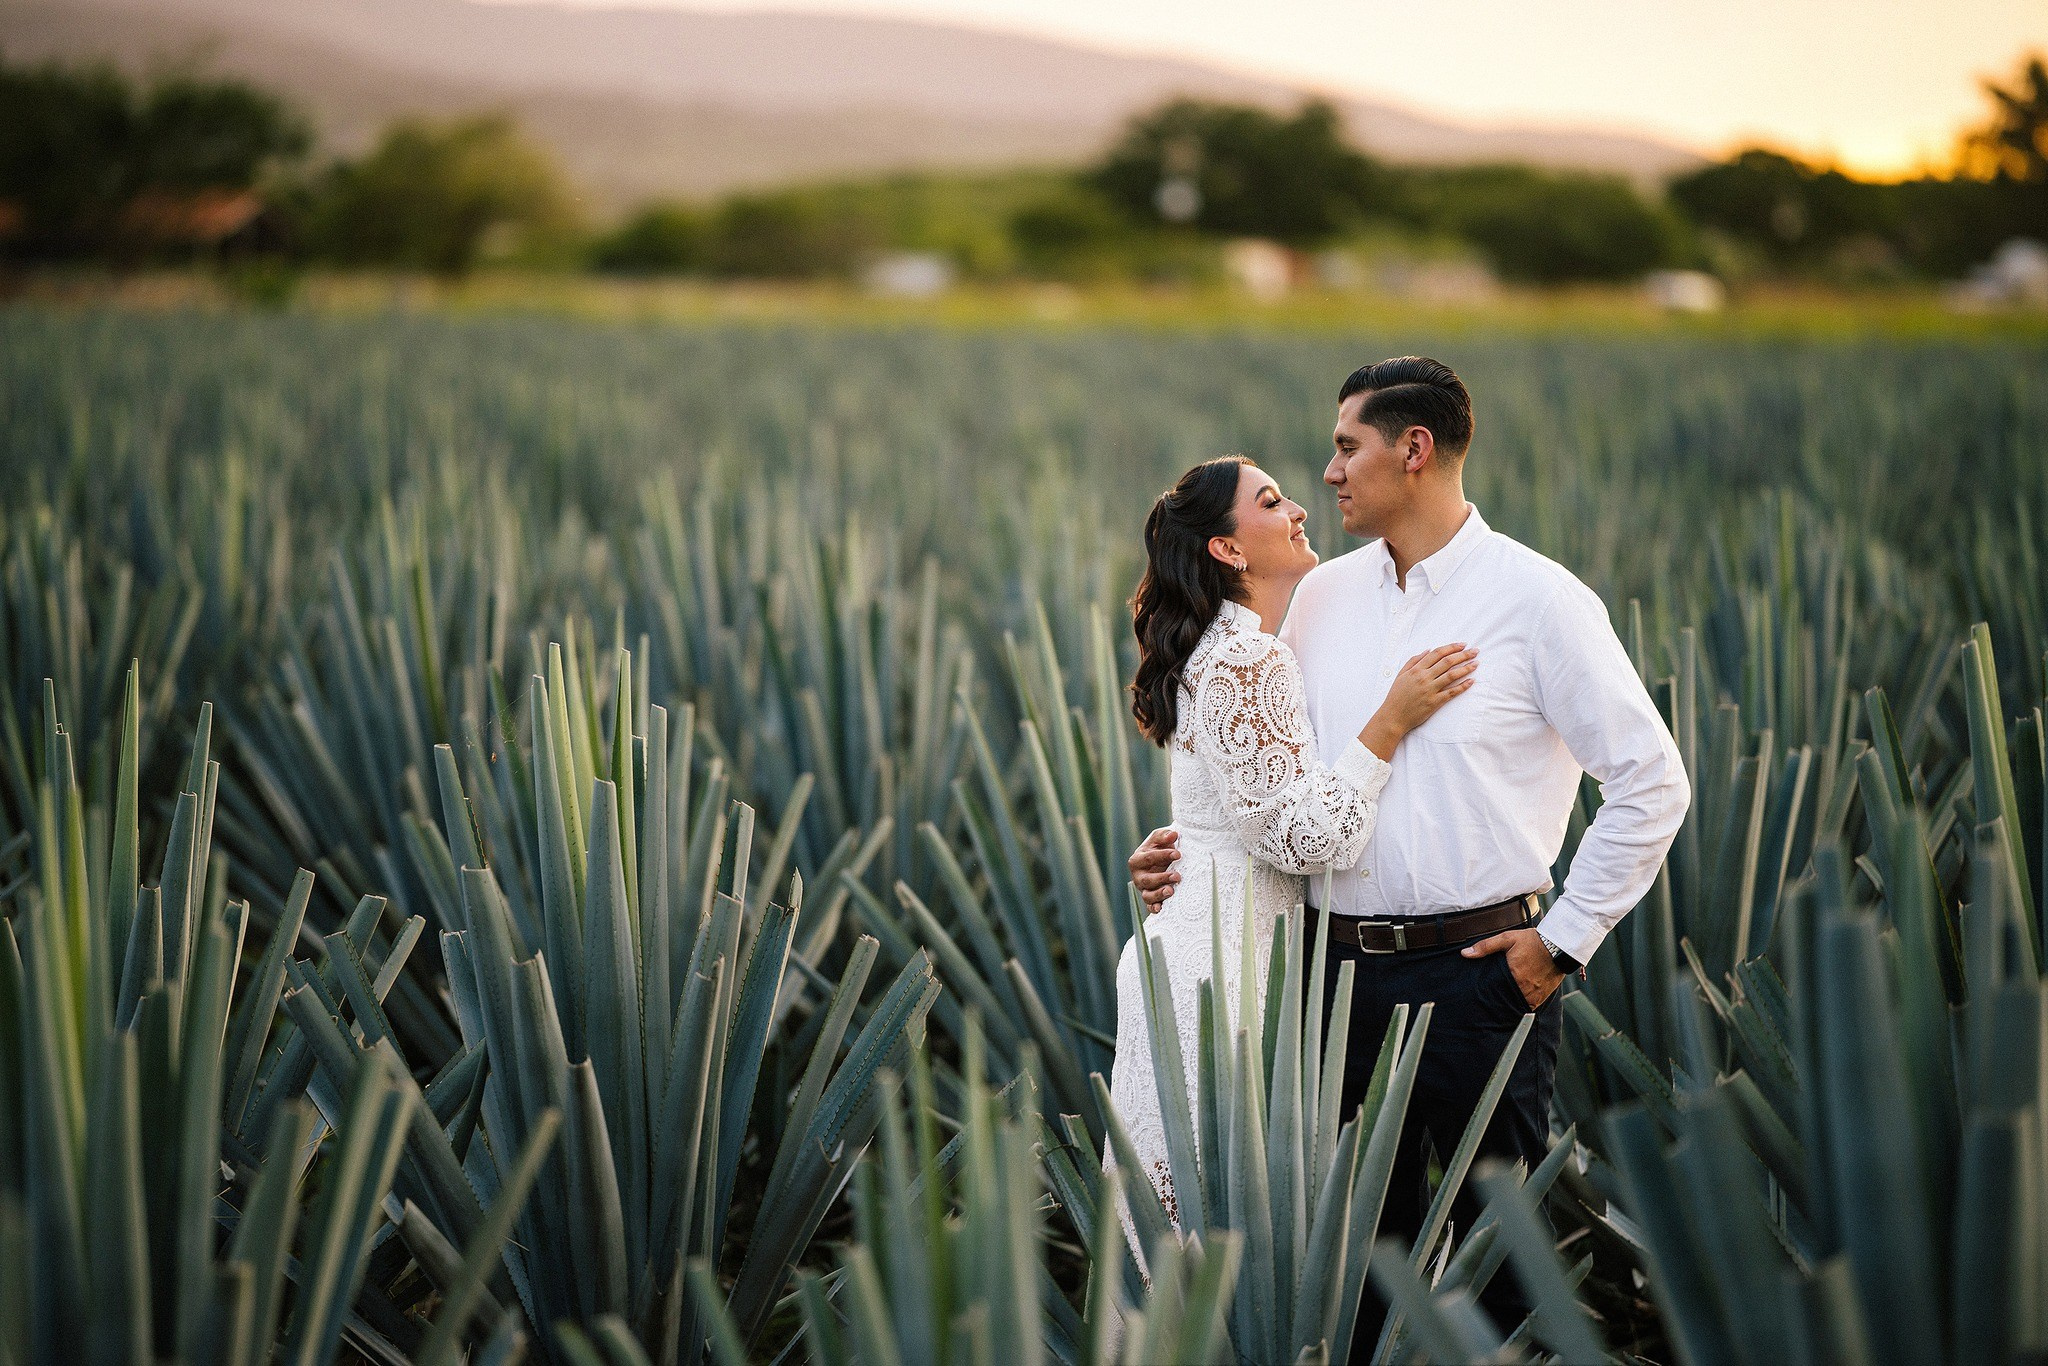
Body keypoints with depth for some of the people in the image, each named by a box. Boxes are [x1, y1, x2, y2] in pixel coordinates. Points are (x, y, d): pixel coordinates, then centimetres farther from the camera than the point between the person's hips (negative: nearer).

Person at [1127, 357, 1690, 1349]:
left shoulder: (1535, 599, -7)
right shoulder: (1320, 597, 8)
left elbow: (1651, 783, -6)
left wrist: (1563, 941, -8)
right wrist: (1192, 846, -1)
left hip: (1478, 972, -5)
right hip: (1341, 967, 5)